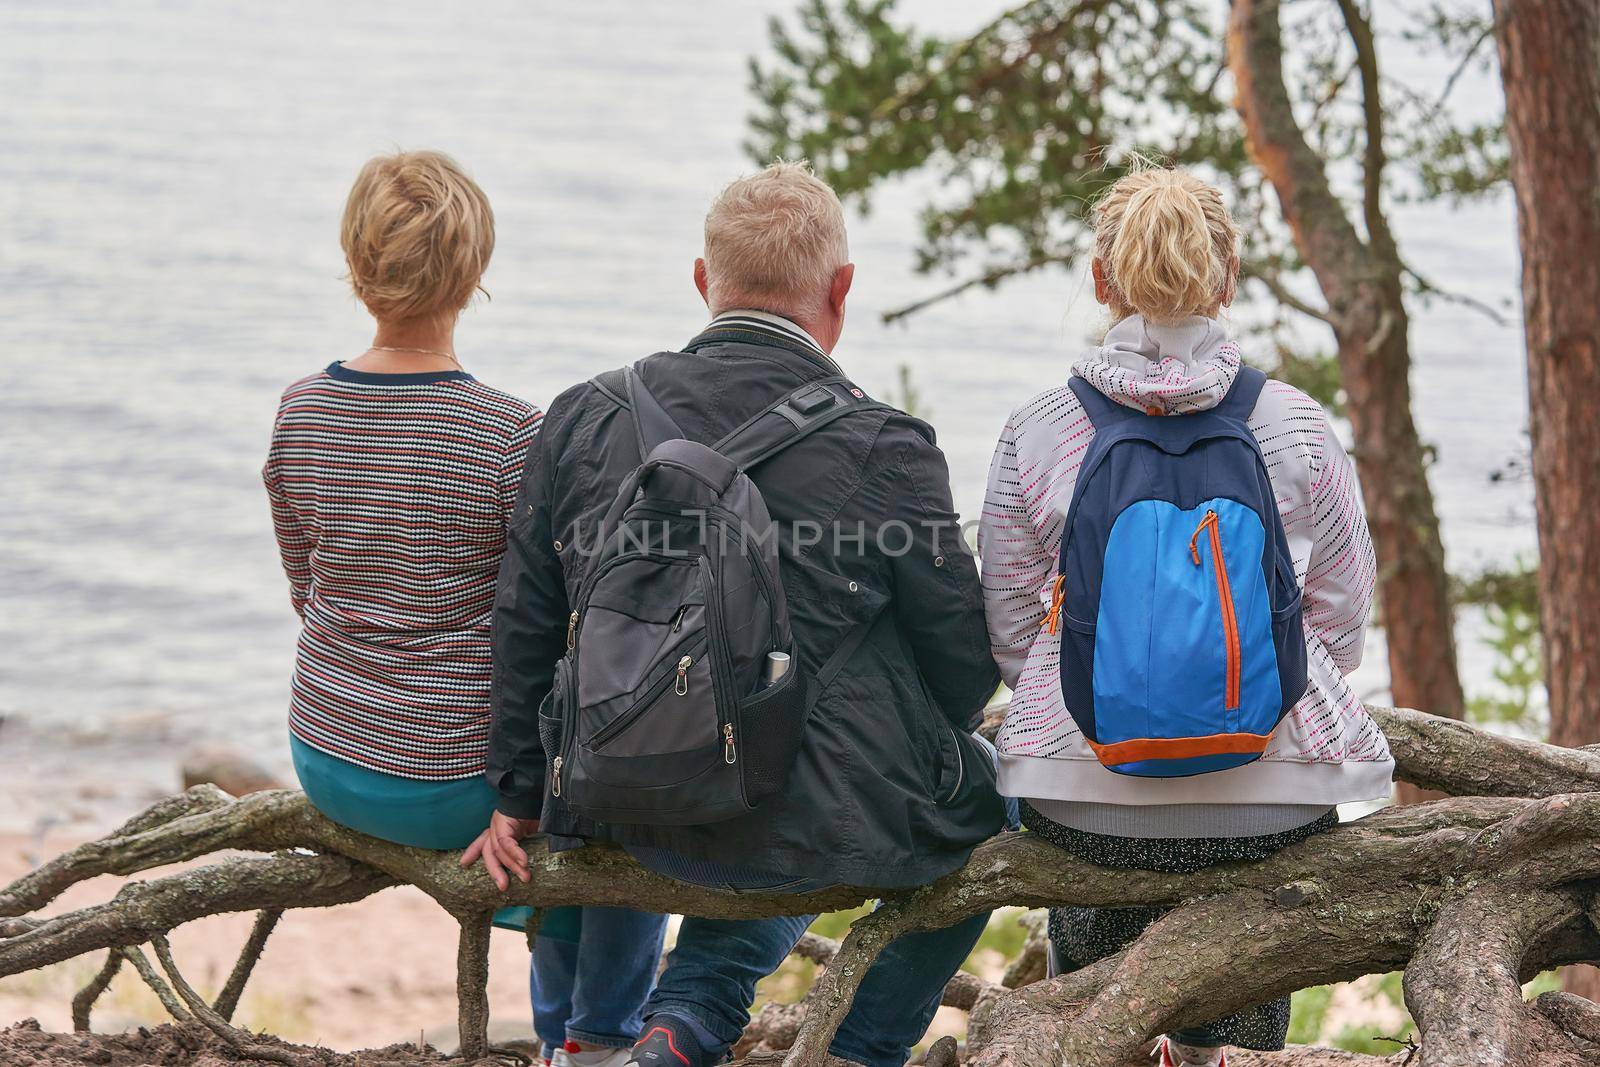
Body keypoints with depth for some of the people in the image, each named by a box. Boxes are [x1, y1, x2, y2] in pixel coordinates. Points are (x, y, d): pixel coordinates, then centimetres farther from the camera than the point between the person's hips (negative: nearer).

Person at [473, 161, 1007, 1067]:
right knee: (984, 798, 25)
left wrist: (520, 794, 20)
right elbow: (964, 659, -5)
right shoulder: (883, 450, -14)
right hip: (824, 823, -5)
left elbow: (524, 626, 6)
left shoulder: (583, 422, -1)